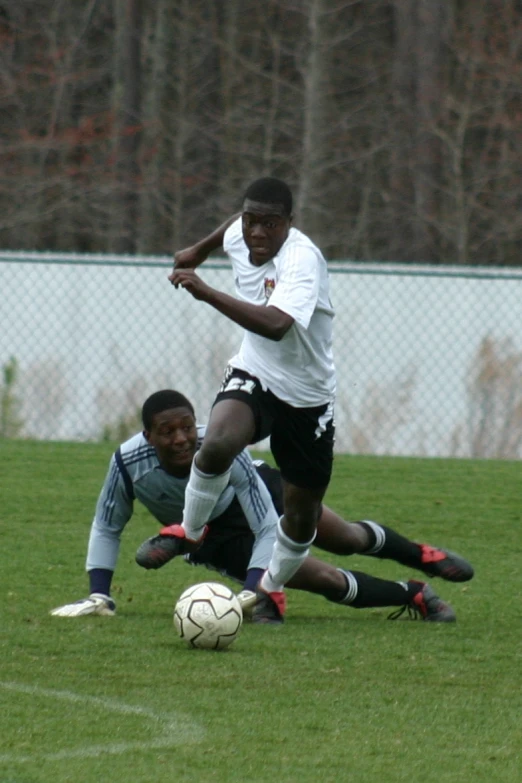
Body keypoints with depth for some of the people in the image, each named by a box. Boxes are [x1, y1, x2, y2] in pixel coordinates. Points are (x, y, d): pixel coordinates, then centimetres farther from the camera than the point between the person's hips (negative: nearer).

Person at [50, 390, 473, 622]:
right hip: (218, 540, 1)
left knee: (347, 538, 18)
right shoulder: (129, 463, -35)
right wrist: (100, 594, -21)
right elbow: (107, 527, -15)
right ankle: (413, 596, 21)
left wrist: (251, 592, -41)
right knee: (327, 580, -6)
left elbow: (268, 527, -32)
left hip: (262, 492, -1)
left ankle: (422, 555, 51)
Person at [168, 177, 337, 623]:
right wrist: (199, 251, 39)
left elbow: (276, 324, -47)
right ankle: (189, 532, -4)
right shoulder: (239, 235, -7)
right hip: (254, 376, 3)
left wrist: (207, 293, -52)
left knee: (302, 513, 7)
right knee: (217, 445, -30)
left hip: (308, 398, -3)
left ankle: (272, 588, 37)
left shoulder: (302, 259, -29)